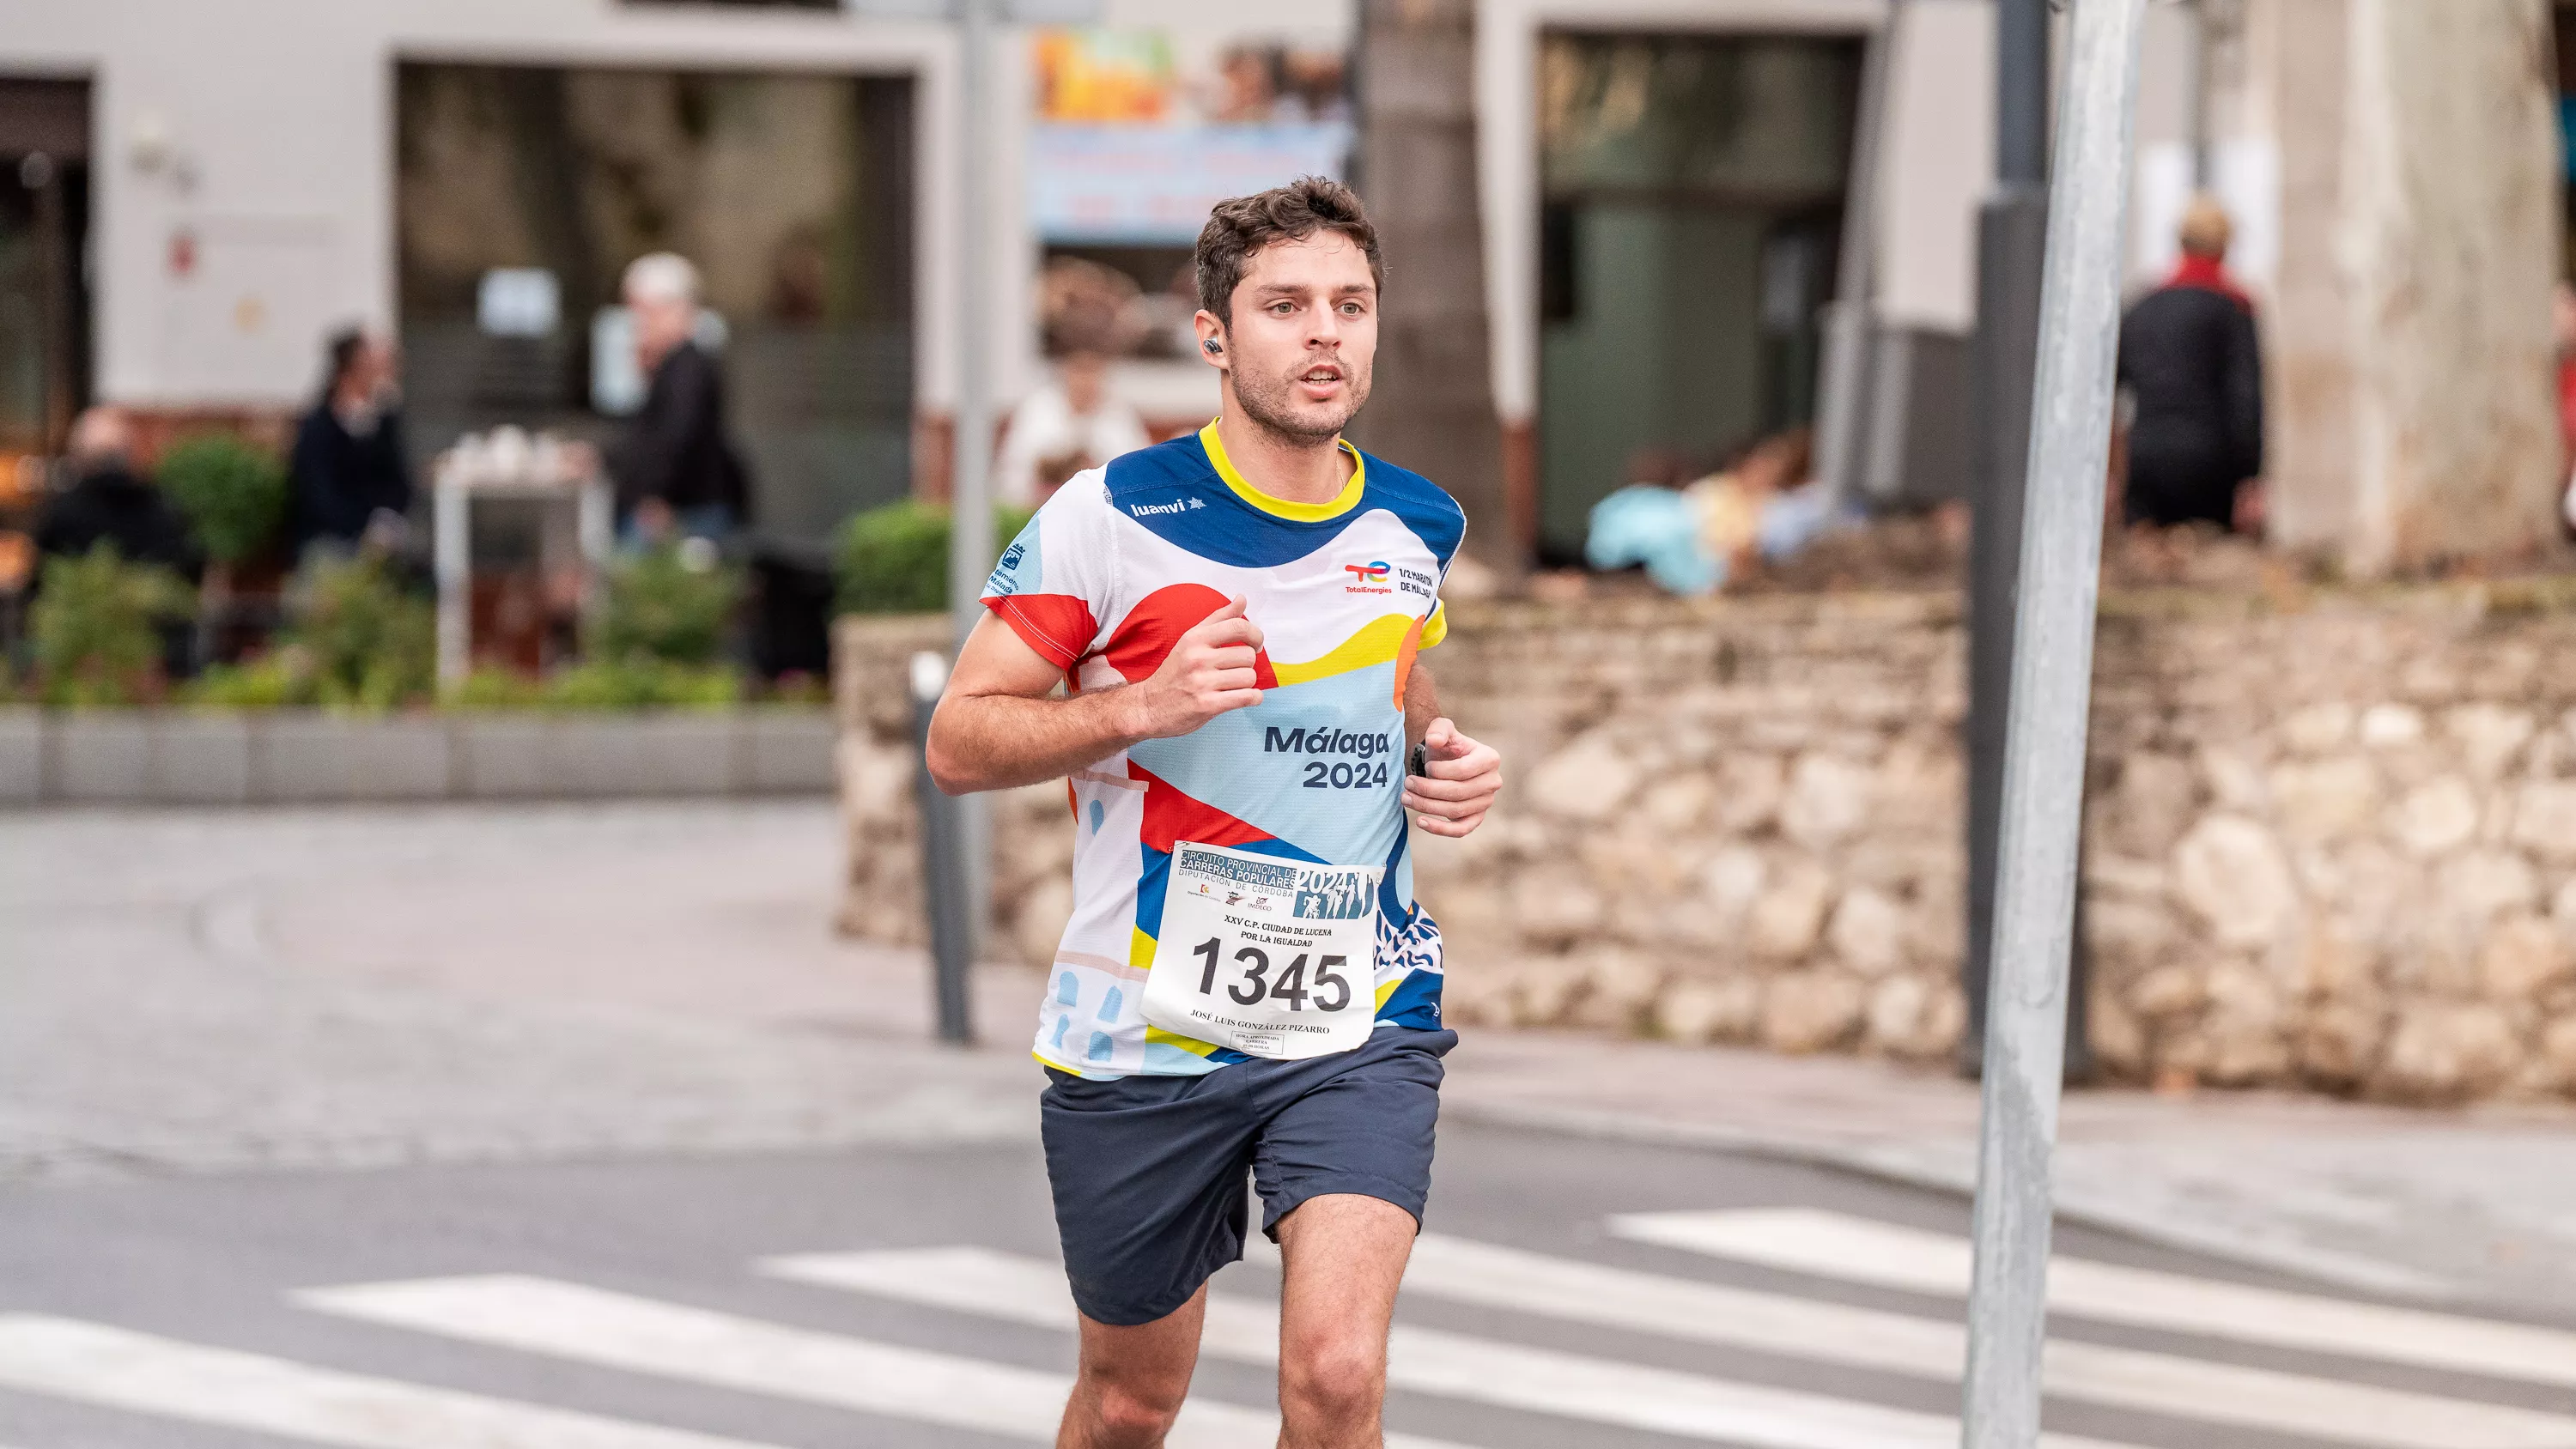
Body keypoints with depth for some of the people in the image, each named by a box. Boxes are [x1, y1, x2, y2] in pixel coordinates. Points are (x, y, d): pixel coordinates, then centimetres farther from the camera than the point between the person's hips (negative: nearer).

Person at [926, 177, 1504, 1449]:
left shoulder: (1418, 528, 6)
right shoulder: (1110, 516, -7)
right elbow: (959, 742, -6)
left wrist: (1449, 764, 4)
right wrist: (1148, 703, -20)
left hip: (1358, 1026, 1)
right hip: (1142, 1030, -1)